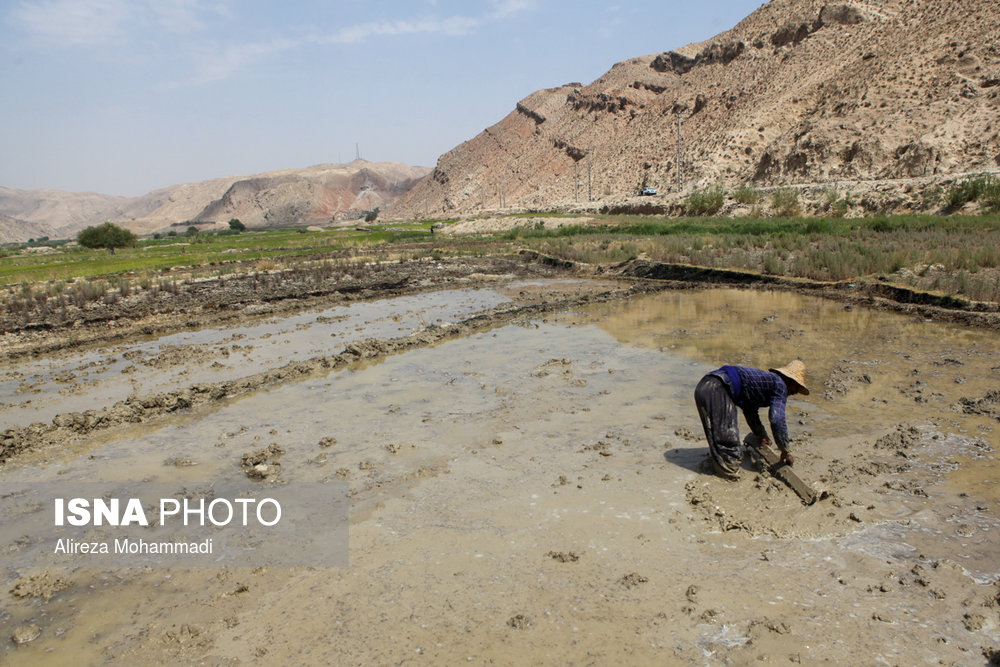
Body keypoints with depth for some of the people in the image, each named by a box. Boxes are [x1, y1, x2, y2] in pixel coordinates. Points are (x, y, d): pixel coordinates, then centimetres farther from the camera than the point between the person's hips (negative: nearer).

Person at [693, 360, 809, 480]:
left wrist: (762, 435, 49)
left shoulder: (766, 379, 31)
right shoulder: (780, 385, 4)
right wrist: (786, 452, 6)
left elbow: (750, 412, 43)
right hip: (717, 390, -10)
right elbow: (777, 420, -4)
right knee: (728, 437, -3)